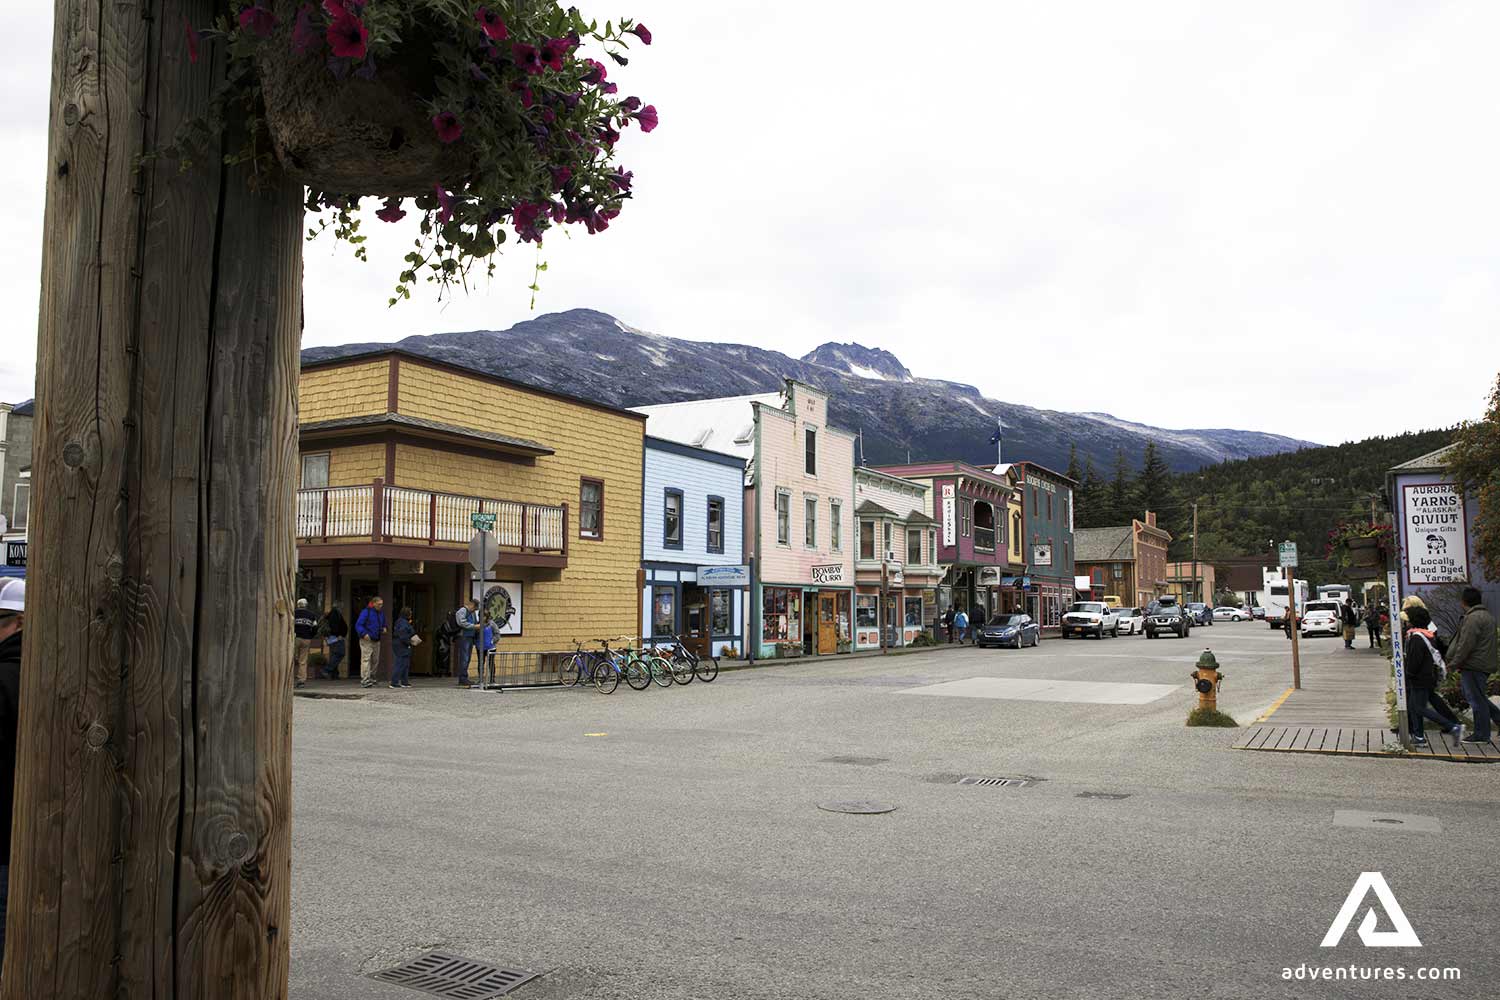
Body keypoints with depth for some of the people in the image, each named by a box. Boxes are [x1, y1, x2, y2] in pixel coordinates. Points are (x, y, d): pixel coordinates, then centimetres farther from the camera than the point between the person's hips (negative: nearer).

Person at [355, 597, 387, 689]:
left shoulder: (381, 613, 13)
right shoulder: (366, 612, -10)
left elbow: (383, 624, 28)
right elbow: (358, 625, -13)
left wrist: (384, 629, 5)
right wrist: (364, 634, -26)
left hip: (376, 640, 8)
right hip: (366, 640, -8)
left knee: (375, 660, 11)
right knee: (366, 659, -13)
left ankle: (371, 679, 22)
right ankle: (365, 680, -17)